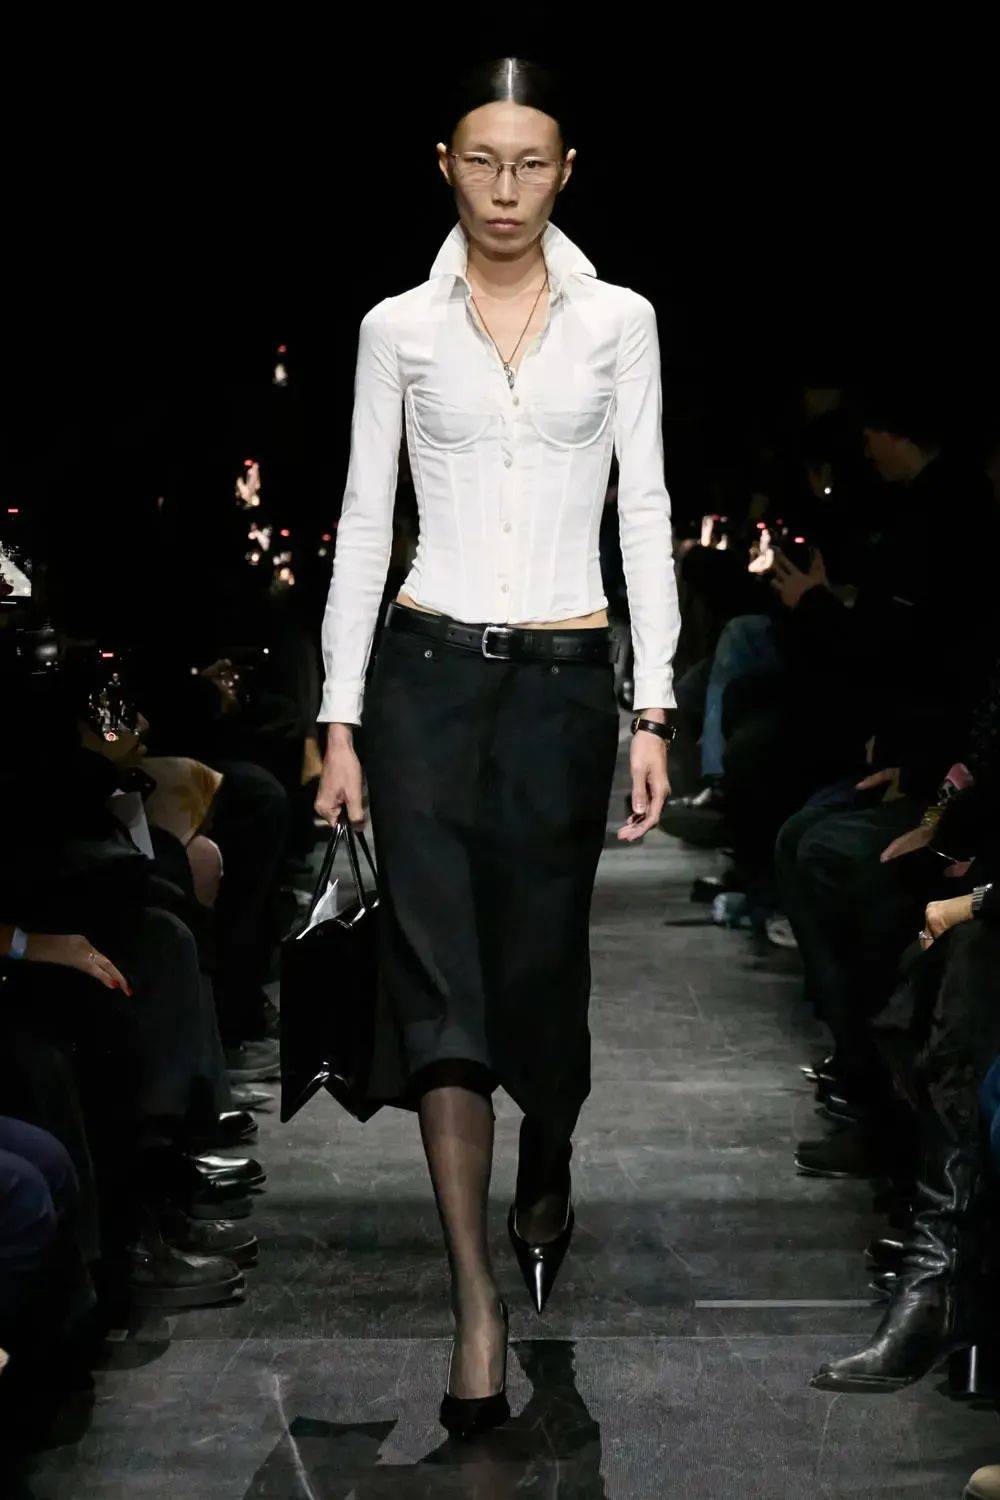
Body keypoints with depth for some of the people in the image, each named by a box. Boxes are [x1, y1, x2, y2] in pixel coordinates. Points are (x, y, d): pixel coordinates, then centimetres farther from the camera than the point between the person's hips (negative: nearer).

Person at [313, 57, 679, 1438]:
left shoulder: (620, 321, 4)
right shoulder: (399, 328, 4)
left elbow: (645, 513, 3)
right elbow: (364, 521, 4)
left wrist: (653, 710, -3)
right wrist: (341, 718, 0)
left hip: (566, 678, 0)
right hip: (428, 670, 0)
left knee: (540, 962, 9)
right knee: (440, 978, -6)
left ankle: (546, 1177, 41)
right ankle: (478, 1304, -2)